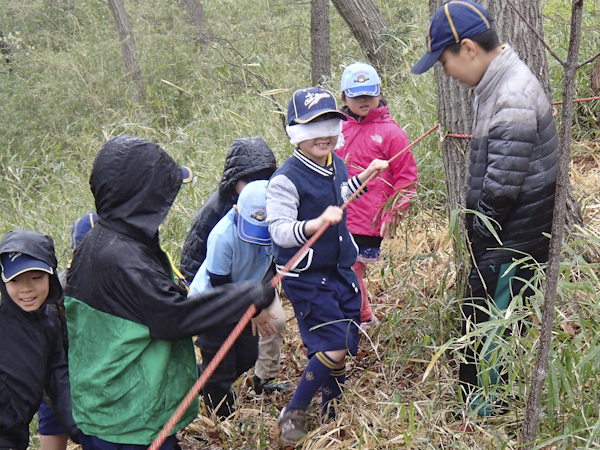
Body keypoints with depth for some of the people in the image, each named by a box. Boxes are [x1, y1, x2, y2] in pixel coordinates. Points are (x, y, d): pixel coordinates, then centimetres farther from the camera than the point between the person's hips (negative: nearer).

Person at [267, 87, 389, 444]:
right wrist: (316, 224, -41)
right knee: (334, 347, -12)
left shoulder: (336, 163, 5)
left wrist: (365, 176, 24)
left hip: (341, 270, 8)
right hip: (306, 277, -8)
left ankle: (332, 414, 32)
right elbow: (279, 231, -26)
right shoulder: (286, 179, -20)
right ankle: (293, 416, 6)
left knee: (347, 346, 12)